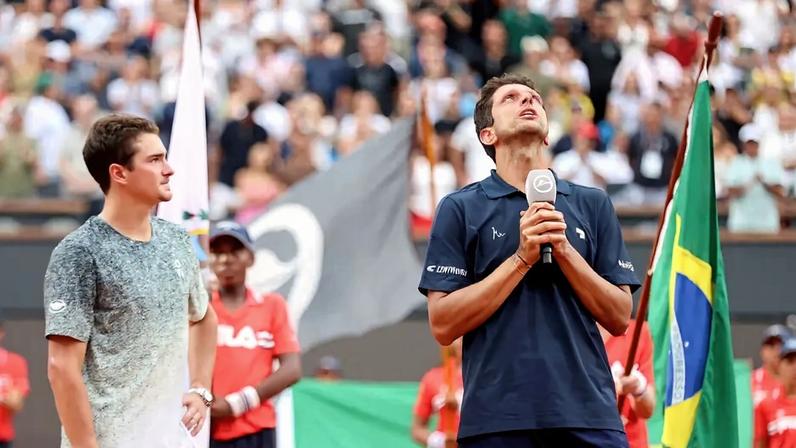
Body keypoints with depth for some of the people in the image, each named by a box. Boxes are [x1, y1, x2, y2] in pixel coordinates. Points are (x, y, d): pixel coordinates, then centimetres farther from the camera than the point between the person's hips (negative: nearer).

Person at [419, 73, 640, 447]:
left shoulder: (593, 205, 14)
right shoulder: (460, 208, 7)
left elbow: (619, 318, 8)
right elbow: (444, 324, -2)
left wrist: (564, 250, -5)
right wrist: (522, 258, -9)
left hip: (589, 414, 2)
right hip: (497, 418, -2)